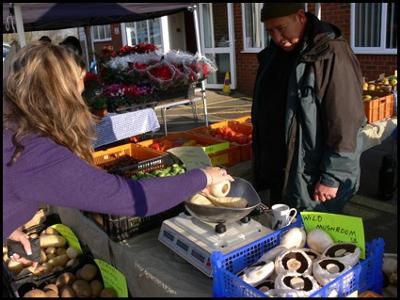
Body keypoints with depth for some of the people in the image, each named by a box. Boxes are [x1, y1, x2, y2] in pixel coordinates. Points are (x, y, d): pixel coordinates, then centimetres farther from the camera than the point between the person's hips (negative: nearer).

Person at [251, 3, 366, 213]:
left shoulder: (332, 56, -17)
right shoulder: (272, 55, 7)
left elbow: (345, 123, -20)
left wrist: (331, 177, -19)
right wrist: (261, 163, 15)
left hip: (313, 180, -7)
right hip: (278, 175, 7)